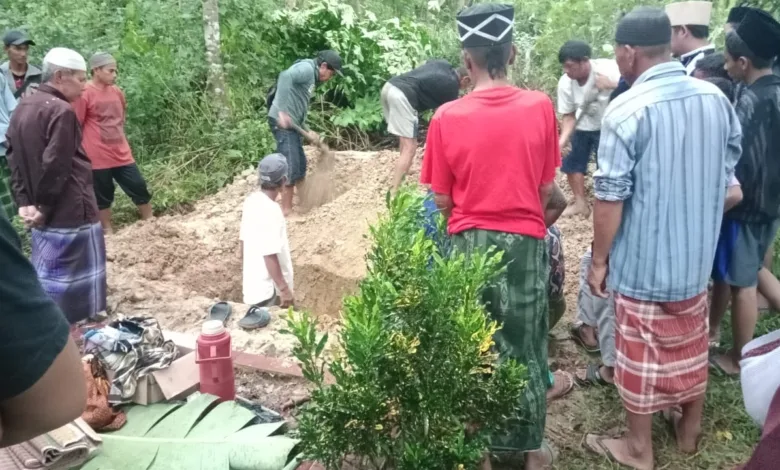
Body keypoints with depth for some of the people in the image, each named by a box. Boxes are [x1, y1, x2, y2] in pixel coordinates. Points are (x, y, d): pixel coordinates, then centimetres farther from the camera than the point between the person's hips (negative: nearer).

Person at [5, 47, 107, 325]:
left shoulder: (22, 108, 12)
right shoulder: (61, 111, -17)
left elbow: (14, 159, 11)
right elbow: (56, 167, -21)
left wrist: (25, 202, 7)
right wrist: (45, 207, -11)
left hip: (40, 213, 9)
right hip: (70, 212, -9)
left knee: (46, 275, 18)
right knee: (71, 277, 1)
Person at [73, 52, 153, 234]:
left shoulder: (117, 92, 6)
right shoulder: (84, 93, -12)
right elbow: (76, 126, -9)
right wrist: (83, 152, -7)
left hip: (122, 154, 6)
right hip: (98, 157, -6)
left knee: (139, 188, 8)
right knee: (103, 196, 7)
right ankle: (108, 231, 20)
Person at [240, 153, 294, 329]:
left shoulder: (251, 201, 1)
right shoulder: (270, 211, -25)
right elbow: (270, 255, -24)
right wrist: (284, 288, -18)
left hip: (253, 283, 9)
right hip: (269, 290, -9)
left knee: (260, 322, 21)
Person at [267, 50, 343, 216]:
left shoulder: (311, 77, 20)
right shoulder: (306, 68, -9)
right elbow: (285, 76, -30)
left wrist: (307, 131, 20)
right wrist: (282, 110, -34)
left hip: (290, 124, 10)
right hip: (282, 122, -10)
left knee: (300, 164, 17)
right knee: (290, 167, -7)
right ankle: (286, 209, 1)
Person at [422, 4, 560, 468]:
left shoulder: (447, 117, -10)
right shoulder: (541, 107, -9)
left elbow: (441, 199, -4)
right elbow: (547, 189, -1)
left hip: (469, 242, 0)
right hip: (525, 242, 0)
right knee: (524, 348, 15)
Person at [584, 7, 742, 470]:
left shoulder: (627, 110, -21)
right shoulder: (717, 99, -1)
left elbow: (611, 198, -20)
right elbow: (727, 174, 10)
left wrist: (599, 260, -7)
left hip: (644, 260, -6)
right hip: (697, 255, 6)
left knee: (643, 354, 10)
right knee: (692, 347, 22)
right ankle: (690, 431, 42)